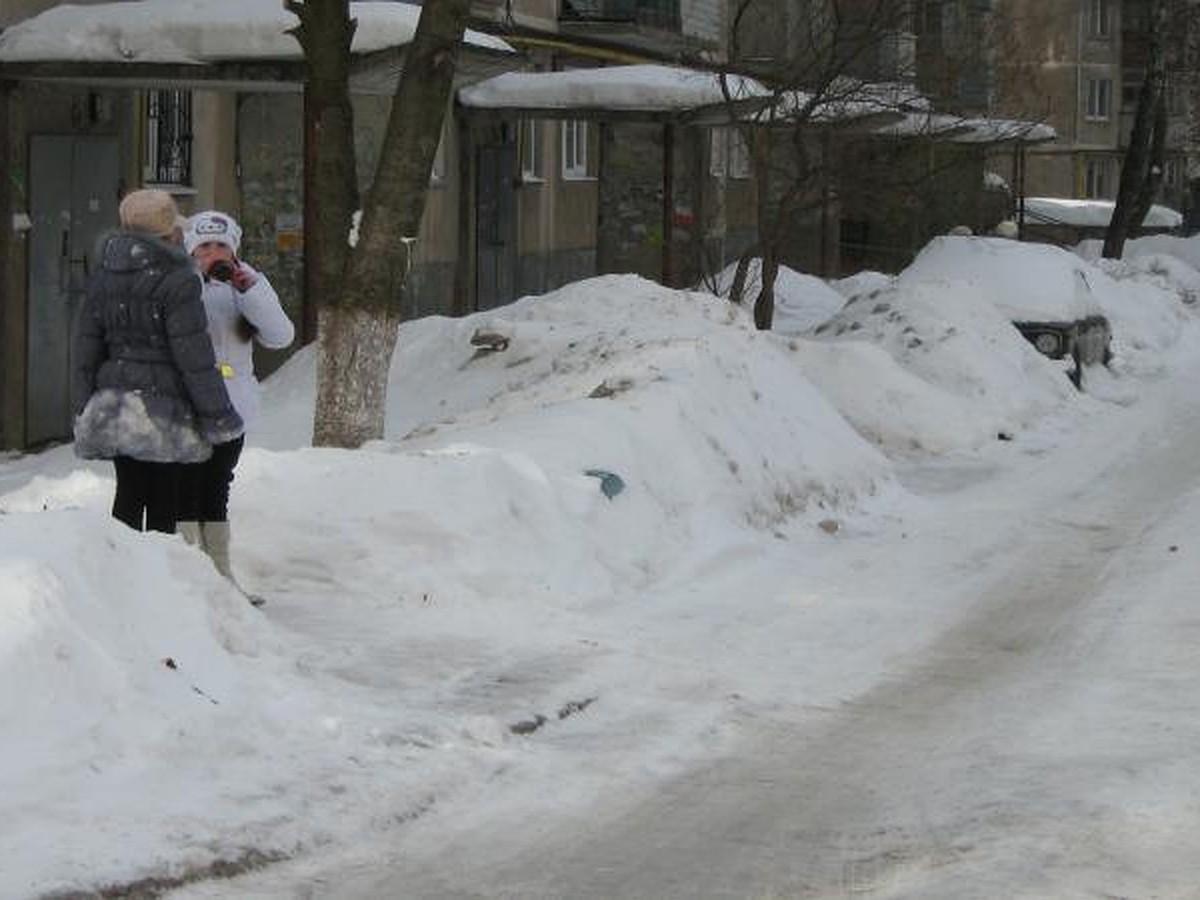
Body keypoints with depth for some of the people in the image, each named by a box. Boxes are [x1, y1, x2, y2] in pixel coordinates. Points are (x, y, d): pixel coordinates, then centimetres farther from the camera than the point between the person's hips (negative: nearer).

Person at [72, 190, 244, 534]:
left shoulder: (104, 277, 8)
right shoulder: (177, 282, -14)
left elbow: (85, 346, 12)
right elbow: (193, 354, -15)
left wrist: (84, 407, 18)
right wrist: (217, 414, -7)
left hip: (113, 402, 6)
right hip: (162, 408, -6)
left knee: (129, 494, 13)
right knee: (164, 500, 1)